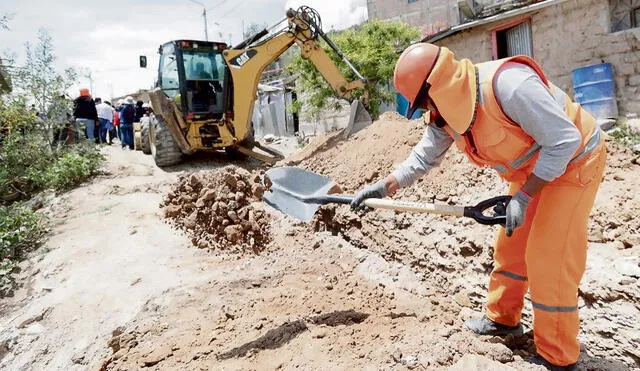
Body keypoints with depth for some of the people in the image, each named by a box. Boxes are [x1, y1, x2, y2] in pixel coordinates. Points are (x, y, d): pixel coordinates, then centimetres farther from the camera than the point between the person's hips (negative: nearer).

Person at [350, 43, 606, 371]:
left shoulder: (508, 84, -35)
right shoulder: (446, 113, -8)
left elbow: (564, 140, -30)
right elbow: (422, 158, 2)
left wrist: (522, 197, -27)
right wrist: (384, 187, -6)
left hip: (574, 161, -8)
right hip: (534, 170, 8)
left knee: (548, 259, -8)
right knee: (510, 246, 14)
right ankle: (503, 319, 34)